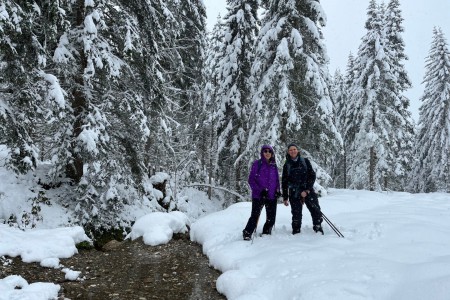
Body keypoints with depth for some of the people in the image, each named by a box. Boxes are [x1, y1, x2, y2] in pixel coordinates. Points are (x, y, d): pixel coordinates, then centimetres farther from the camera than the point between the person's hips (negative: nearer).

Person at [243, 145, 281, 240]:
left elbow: (277, 180, 20)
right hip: (258, 196, -4)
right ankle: (247, 234, 7)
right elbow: (251, 179, -4)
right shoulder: (257, 164, -2)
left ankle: (266, 234, 26)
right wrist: (260, 190, -13)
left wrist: (277, 190, 3)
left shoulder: (274, 165, 11)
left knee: (271, 219, 7)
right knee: (255, 216, -9)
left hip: (272, 196, 5)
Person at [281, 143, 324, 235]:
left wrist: (307, 190, -13)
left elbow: (312, 175, -1)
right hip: (294, 193, 1)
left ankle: (318, 229, -1)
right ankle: (296, 232, 8)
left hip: (308, 190, -1)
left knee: (316, 210, -10)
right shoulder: (287, 165, 8)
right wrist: (285, 197, 7)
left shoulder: (305, 161, 5)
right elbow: (284, 182, 11)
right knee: (296, 214, -1)